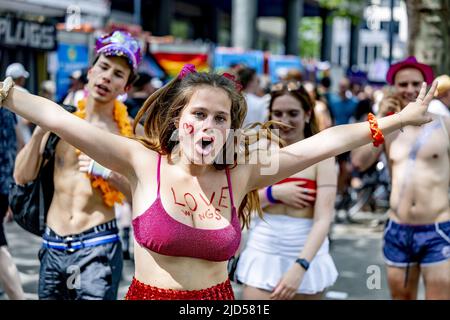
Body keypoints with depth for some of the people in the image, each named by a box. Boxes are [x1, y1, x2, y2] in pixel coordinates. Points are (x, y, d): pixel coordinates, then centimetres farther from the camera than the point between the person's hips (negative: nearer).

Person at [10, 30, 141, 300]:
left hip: (98, 247, -3)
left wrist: (107, 173, -19)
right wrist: (40, 132, -9)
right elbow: (22, 177, 3)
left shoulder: (129, 132, -4)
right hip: (53, 247, 3)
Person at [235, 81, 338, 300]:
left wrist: (300, 267, -25)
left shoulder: (321, 157, -6)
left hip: (307, 256, -1)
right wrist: (273, 193, -15)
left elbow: (323, 219, -14)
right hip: (263, 254, 1)